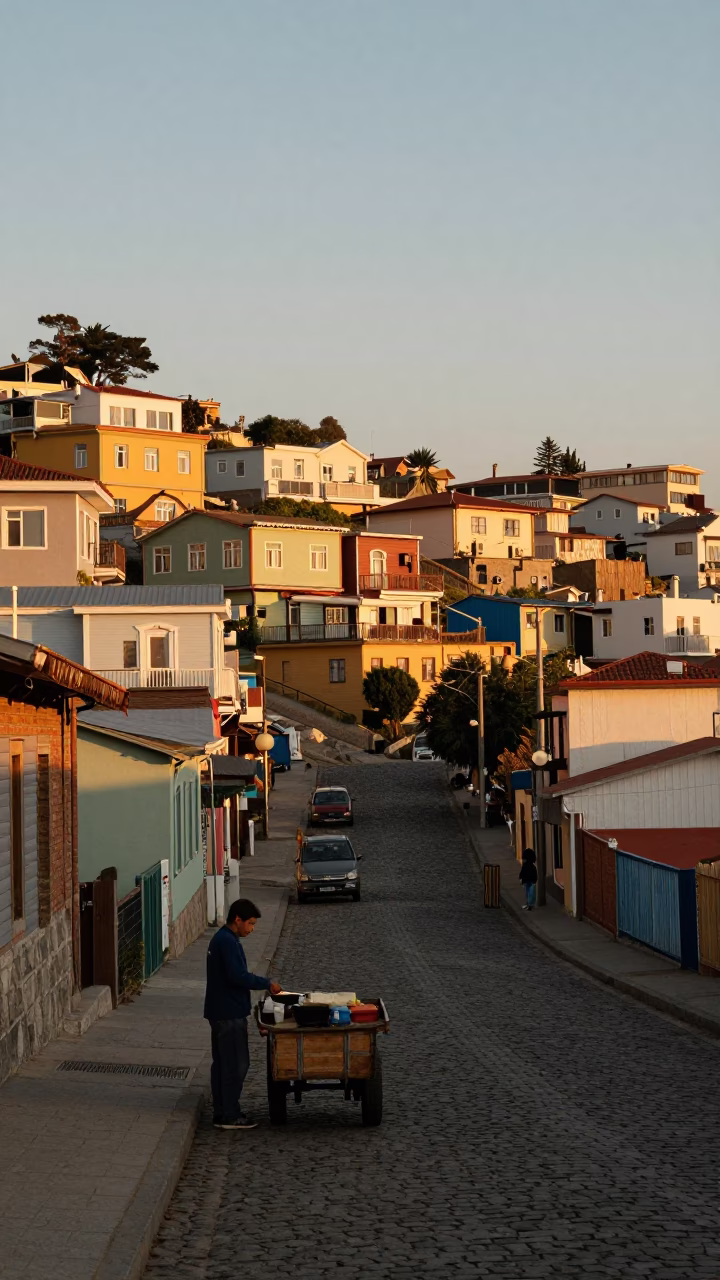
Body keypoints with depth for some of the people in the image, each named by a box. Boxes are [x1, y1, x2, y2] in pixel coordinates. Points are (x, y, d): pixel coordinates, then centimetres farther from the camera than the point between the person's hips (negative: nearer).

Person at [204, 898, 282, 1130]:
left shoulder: (221, 939, 15)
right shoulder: (228, 942, -18)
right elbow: (238, 976, -25)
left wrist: (262, 984, 14)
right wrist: (267, 984, -15)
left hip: (220, 1012, 11)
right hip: (230, 1014, -11)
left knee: (222, 1063, 13)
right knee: (236, 1065, -5)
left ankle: (221, 1113, 18)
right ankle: (230, 1116, -1)